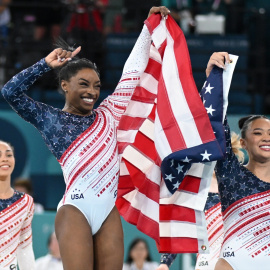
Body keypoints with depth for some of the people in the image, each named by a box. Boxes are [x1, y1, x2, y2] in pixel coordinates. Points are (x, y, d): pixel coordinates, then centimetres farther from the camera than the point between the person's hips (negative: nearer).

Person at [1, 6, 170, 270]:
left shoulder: (108, 114, 18)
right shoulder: (50, 119, 10)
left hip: (109, 209, 4)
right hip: (76, 208, -4)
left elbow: (131, 73, 22)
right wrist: (46, 64, 2)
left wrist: (148, 28, 23)